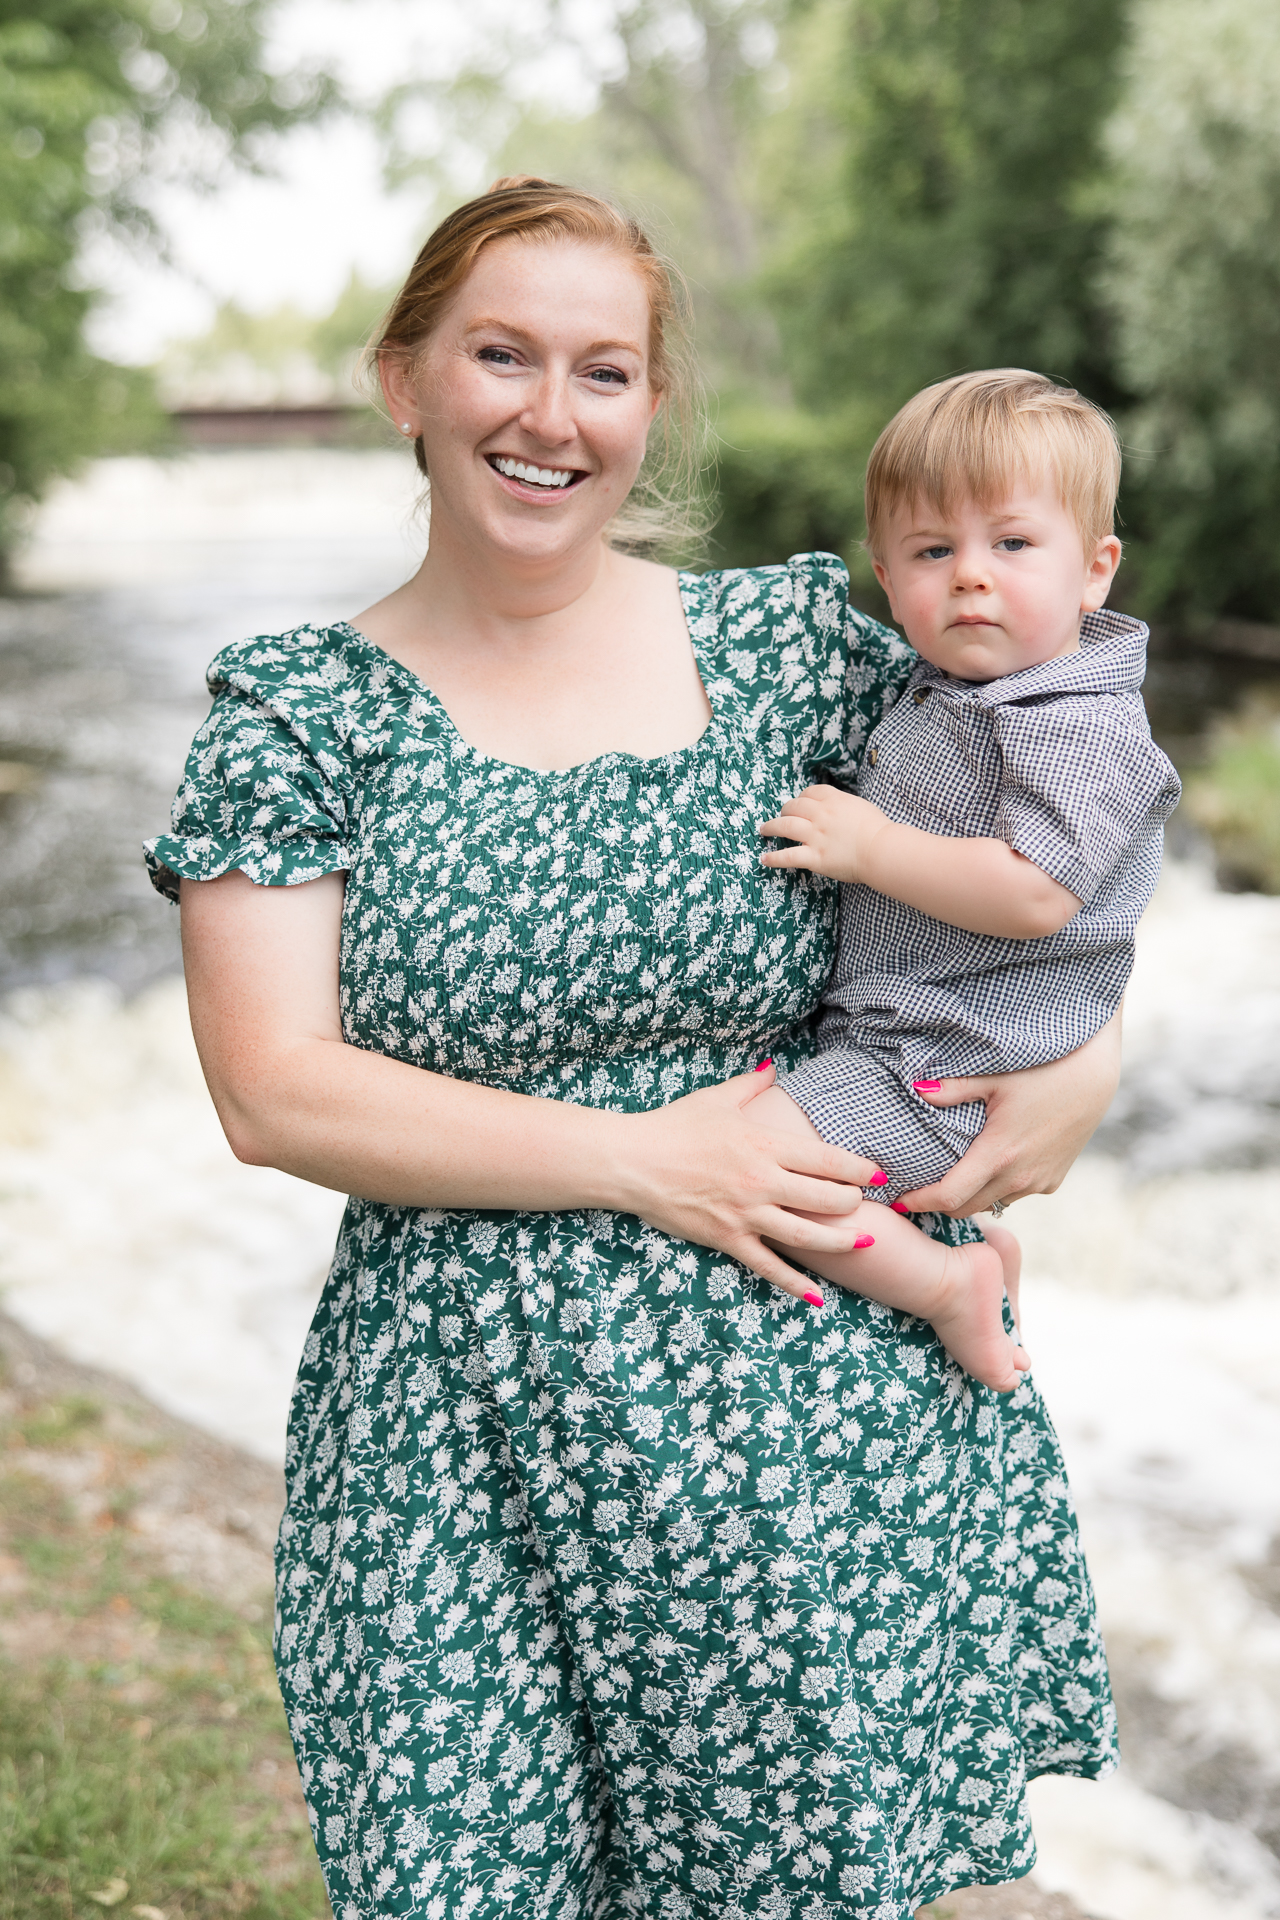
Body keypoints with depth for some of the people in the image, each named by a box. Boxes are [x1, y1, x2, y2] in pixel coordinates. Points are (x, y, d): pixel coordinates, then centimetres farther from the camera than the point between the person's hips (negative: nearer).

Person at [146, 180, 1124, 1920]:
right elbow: (277, 1093, -8)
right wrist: (644, 1157, -13)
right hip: (468, 1443, -1)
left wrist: (1088, 1055, -3)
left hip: (825, 1421, 1)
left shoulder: (792, 641, 3)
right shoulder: (296, 712, 0)